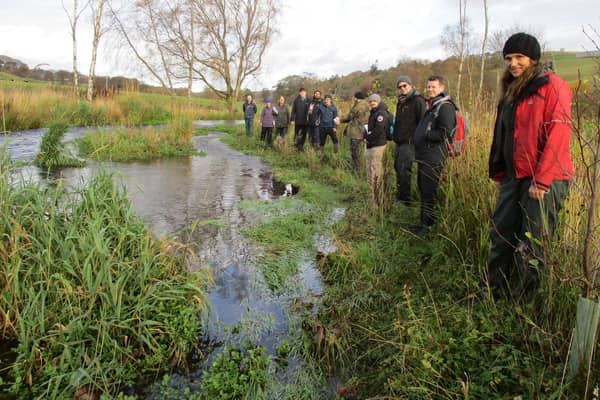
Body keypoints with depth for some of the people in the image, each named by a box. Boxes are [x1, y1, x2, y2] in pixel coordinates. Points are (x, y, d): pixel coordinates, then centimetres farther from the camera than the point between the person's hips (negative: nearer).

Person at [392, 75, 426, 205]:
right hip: (399, 142, 9)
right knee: (398, 168, 15)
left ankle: (405, 200, -1)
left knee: (404, 171, -9)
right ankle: (399, 196, 26)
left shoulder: (417, 101, -10)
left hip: (409, 142, -9)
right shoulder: (400, 102, 18)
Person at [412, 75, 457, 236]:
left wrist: (425, 135, -12)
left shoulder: (445, 106, -11)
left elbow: (445, 133, -21)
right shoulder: (431, 106, 20)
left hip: (434, 157, -10)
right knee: (423, 189, 16)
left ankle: (428, 225, 4)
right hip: (424, 155, 10)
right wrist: (418, 139, 11)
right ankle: (423, 222, 27)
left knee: (429, 192, -5)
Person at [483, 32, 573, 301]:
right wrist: (499, 173, 15)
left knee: (531, 246, -1)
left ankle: (523, 303, 12)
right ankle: (491, 293, 19)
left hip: (545, 180, -7)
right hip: (515, 177, 8)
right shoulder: (511, 92, 17)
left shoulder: (552, 87, -7)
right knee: (501, 237, 9)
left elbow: (558, 135, -15)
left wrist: (542, 180, -18)